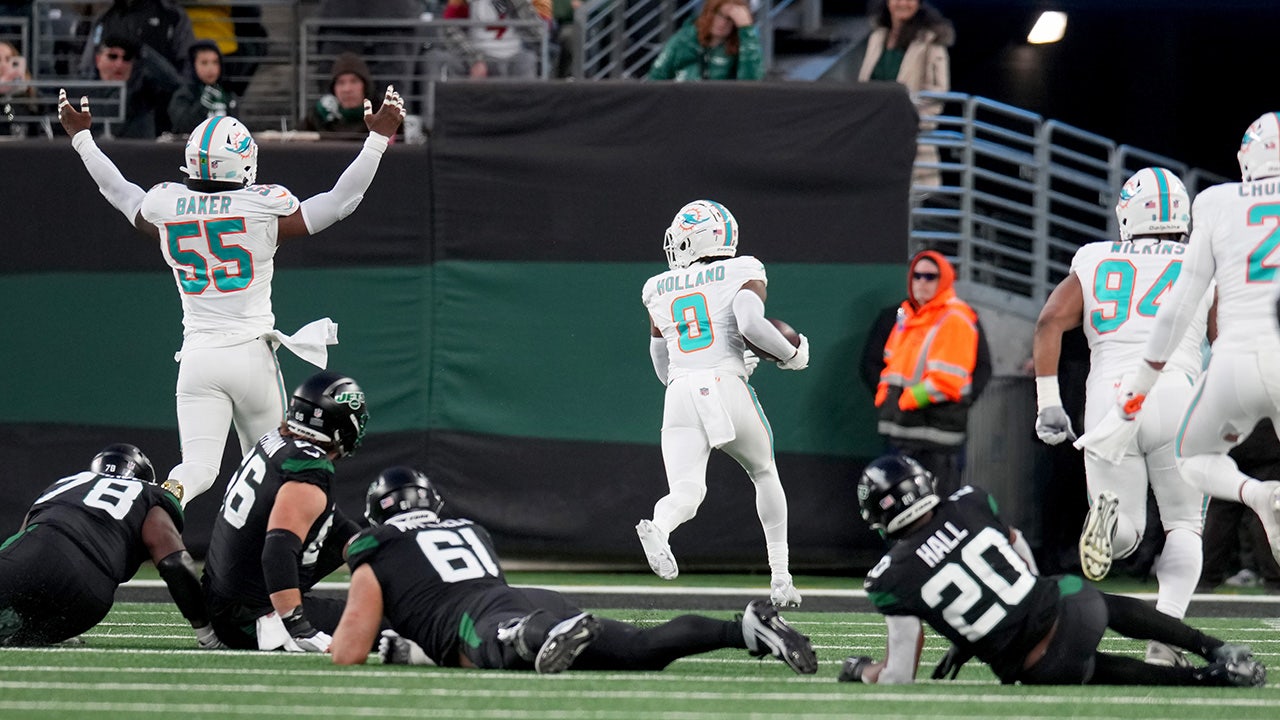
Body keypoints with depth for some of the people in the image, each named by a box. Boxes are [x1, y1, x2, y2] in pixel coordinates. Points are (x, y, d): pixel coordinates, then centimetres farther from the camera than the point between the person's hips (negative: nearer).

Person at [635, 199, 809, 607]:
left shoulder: (660, 291, 19)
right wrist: (792, 354, 4)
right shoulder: (743, 274, 7)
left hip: (680, 392, 1)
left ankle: (658, 529, -47)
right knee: (764, 474, 23)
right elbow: (751, 324, -14)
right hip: (728, 390, -1)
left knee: (686, 492, -10)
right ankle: (780, 576, 20)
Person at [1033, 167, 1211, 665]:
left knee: (1126, 535, 11)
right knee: (1184, 528, 13)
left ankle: (1108, 514, -28)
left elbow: (1050, 321, 2)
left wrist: (1047, 403, 2)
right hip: (1176, 396, -1)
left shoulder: (1095, 264, 15)